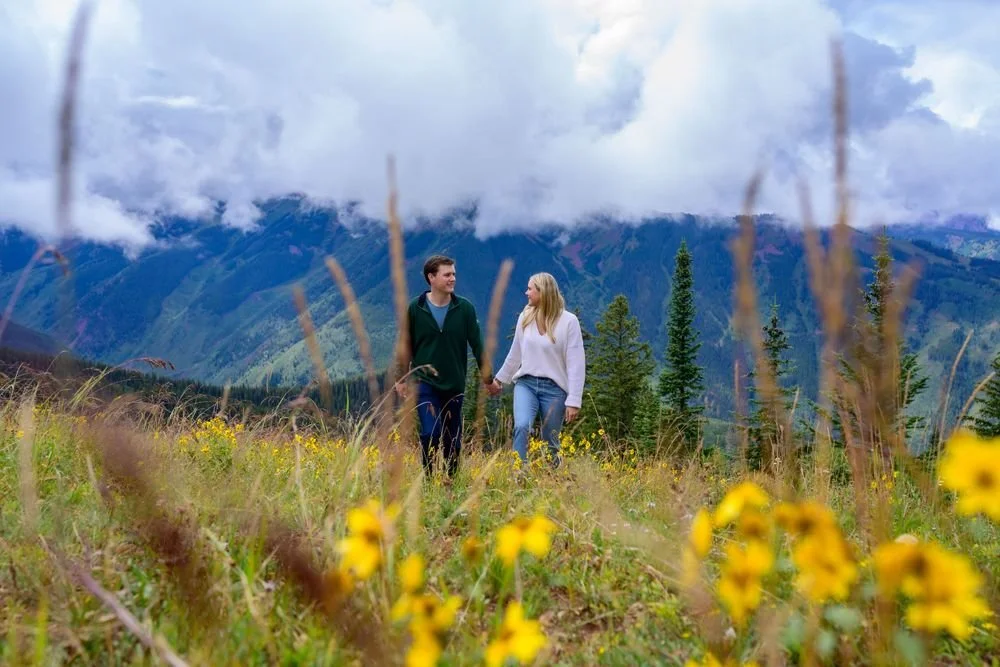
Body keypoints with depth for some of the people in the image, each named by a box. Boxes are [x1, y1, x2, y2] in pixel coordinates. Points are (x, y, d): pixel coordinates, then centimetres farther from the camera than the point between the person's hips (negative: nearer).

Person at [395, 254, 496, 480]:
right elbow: (406, 346, 4)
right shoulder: (415, 308, -4)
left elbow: (476, 345, 2)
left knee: (453, 439, 9)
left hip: (455, 385, 2)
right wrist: (401, 378, 4)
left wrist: (488, 378, 4)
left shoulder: (465, 308, -3)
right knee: (431, 432, -15)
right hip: (425, 383, -2)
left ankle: (451, 481, 24)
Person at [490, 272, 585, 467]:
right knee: (521, 426, -23)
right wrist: (499, 379, 25)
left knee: (550, 443, 7)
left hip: (554, 388, -2)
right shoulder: (525, 317, 2)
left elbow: (576, 363, -11)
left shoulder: (569, 321, -10)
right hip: (526, 383, 3)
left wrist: (574, 401, -15)